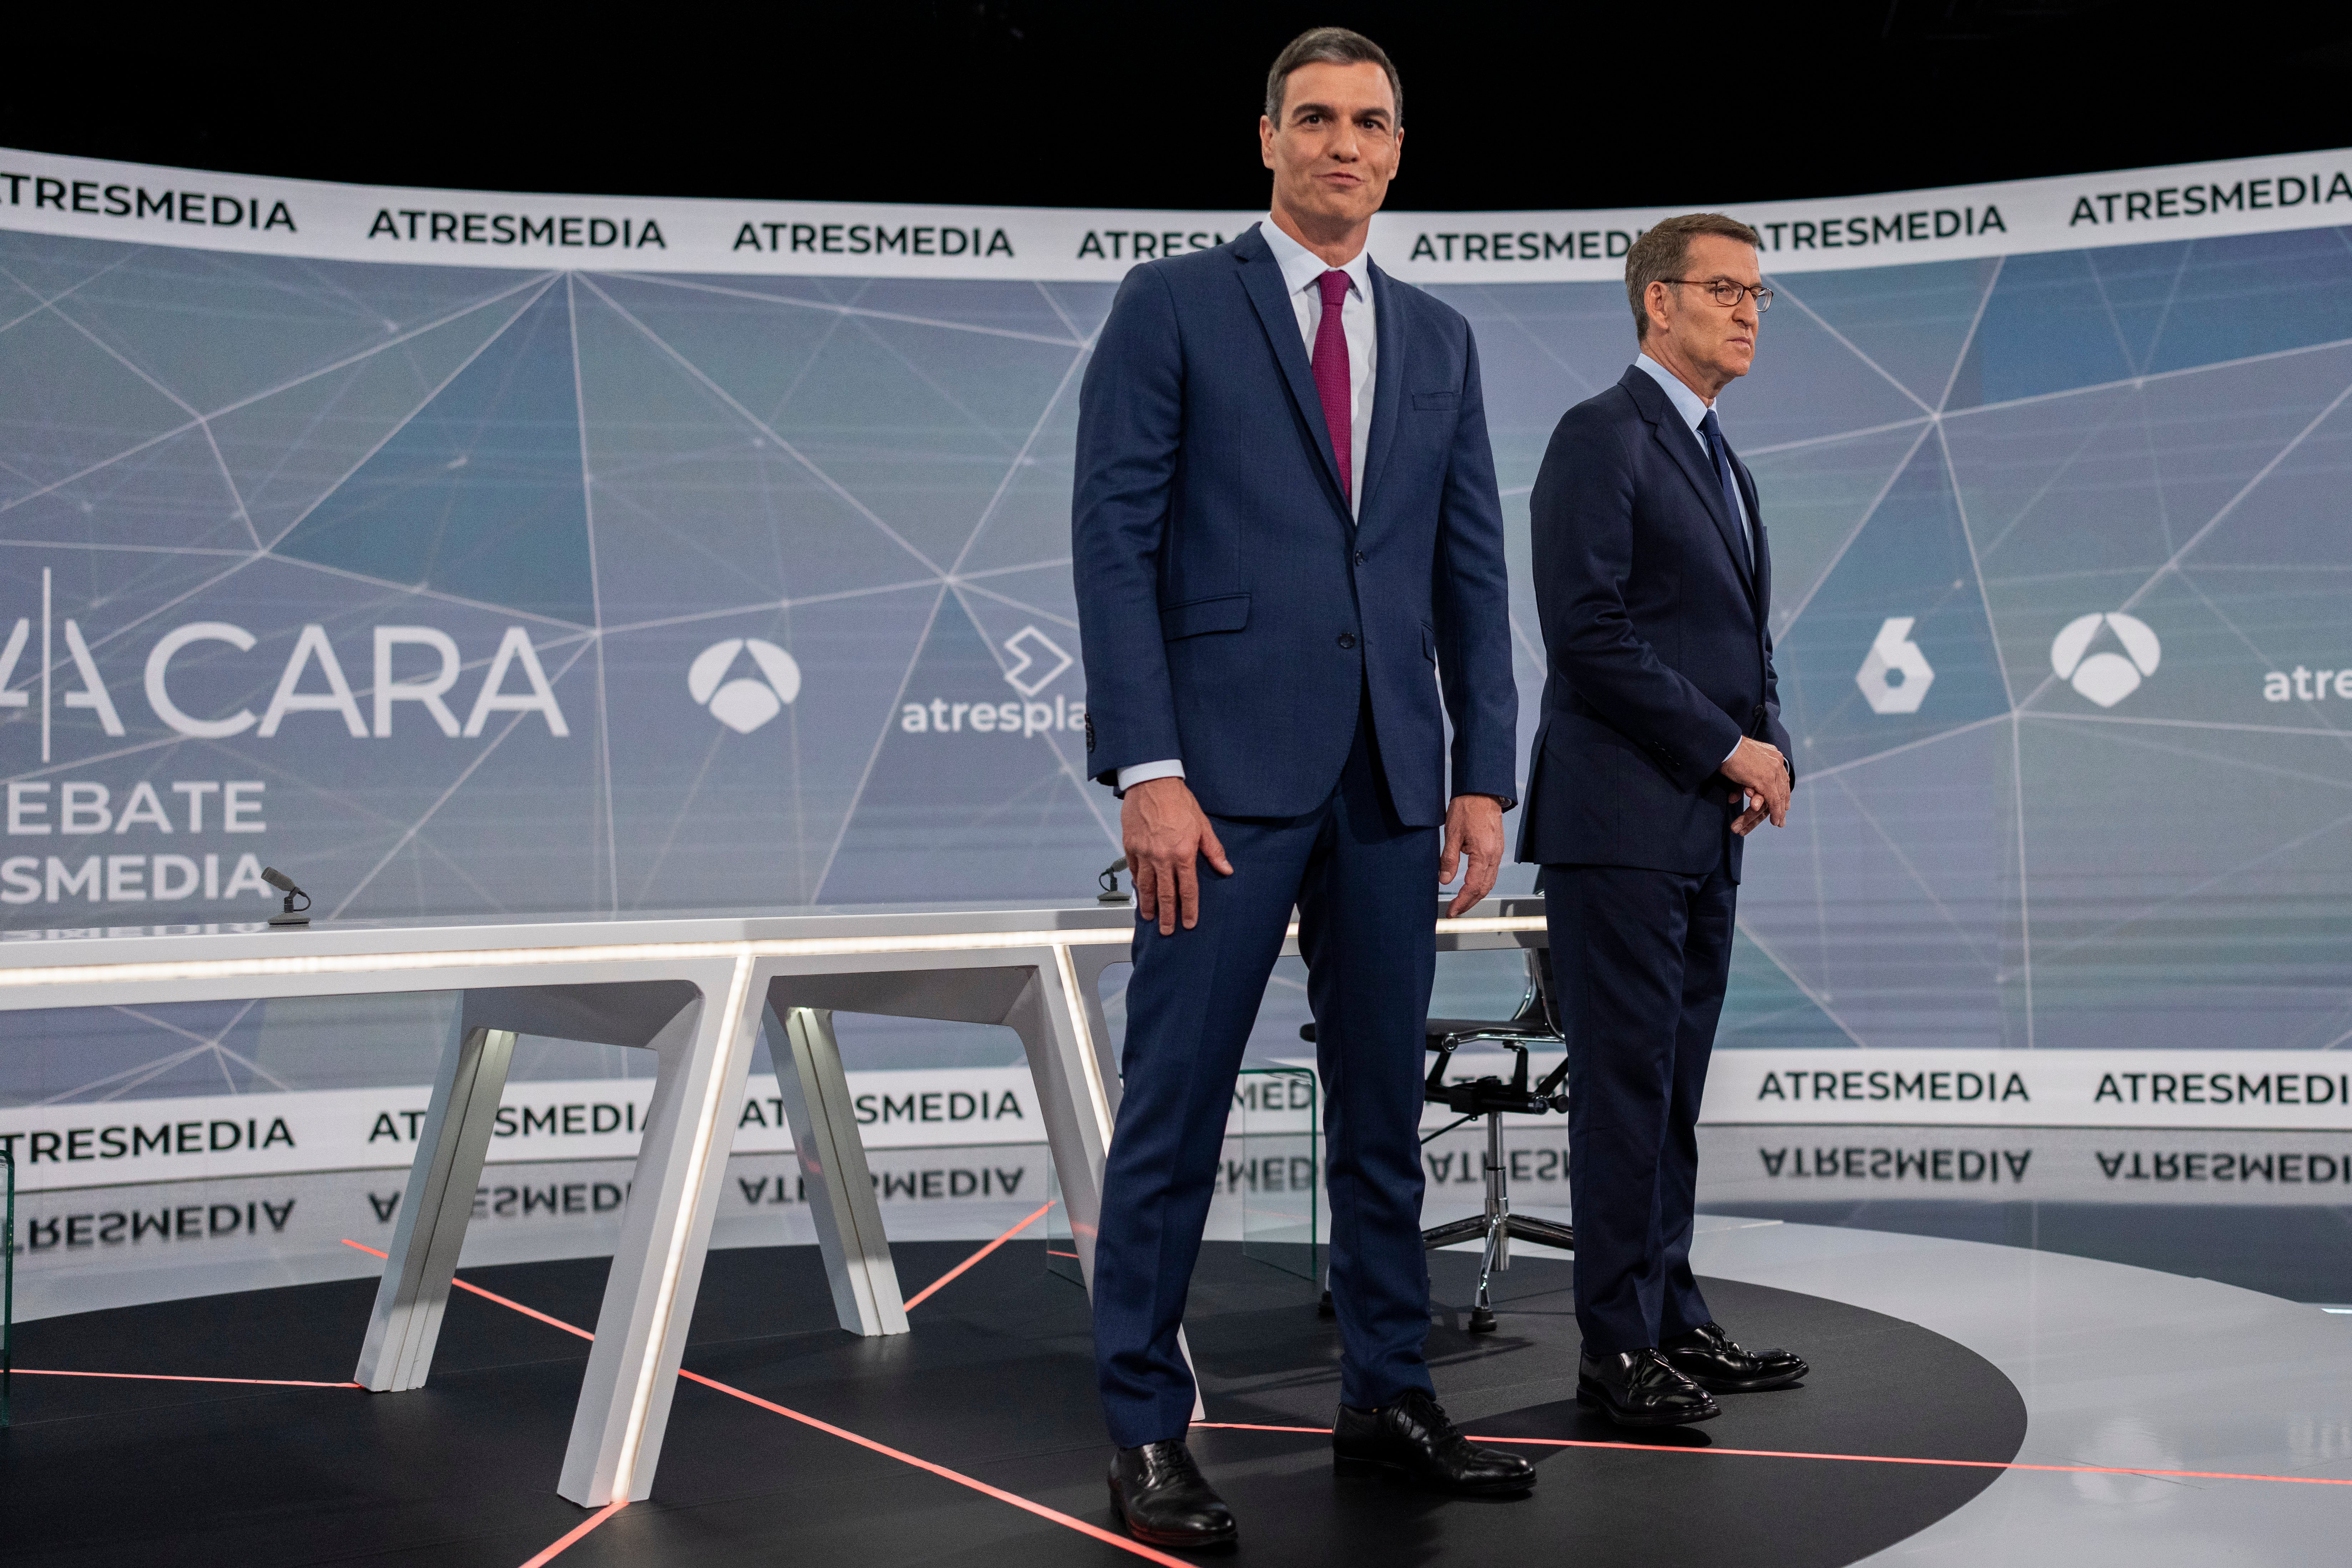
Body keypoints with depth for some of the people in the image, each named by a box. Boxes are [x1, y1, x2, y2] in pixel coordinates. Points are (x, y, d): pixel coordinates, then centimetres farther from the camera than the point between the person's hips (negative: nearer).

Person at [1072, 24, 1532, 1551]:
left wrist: (1485, 775, 5)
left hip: (1391, 778, 5)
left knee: (1385, 1105, 11)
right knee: (1176, 1109, -2)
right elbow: (1114, 541, -5)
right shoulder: (1172, 305, 2)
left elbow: (1471, 569, 14)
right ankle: (1147, 1426, 8)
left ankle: (1389, 1393, 23)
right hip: (1227, 765, -5)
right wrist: (1146, 769, -14)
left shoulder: (1438, 340, 16)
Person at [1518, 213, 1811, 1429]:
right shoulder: (1600, 438, -7)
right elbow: (1589, 632, -17)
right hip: (1619, 823, -9)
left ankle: (1672, 1319, 20)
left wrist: (1768, 747, 4)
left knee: (1673, 1088, 12)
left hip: (1704, 827, 9)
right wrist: (1730, 748, -13)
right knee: (1625, 1086, -5)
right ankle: (1616, 1345, 3)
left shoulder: (1718, 461, 21)